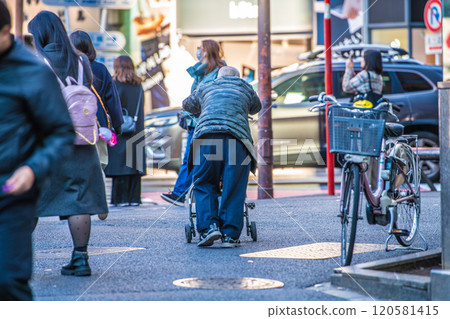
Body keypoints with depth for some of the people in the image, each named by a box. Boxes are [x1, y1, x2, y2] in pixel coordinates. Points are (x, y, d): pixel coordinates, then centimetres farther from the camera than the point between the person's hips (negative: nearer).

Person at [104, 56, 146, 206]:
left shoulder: (116, 84, -7)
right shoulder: (138, 85, 9)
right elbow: (140, 110, 13)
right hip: (136, 132, 5)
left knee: (120, 164, -3)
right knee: (134, 164, 6)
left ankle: (121, 198, -4)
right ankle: (134, 198, 7)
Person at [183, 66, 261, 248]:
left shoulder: (206, 89, 31)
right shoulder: (245, 88, 29)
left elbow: (187, 105, 48)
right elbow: (256, 108, 47)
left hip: (206, 135, 1)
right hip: (237, 135, 0)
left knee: (203, 185, 10)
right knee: (234, 188, 3)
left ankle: (208, 226, -6)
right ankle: (230, 235, 0)